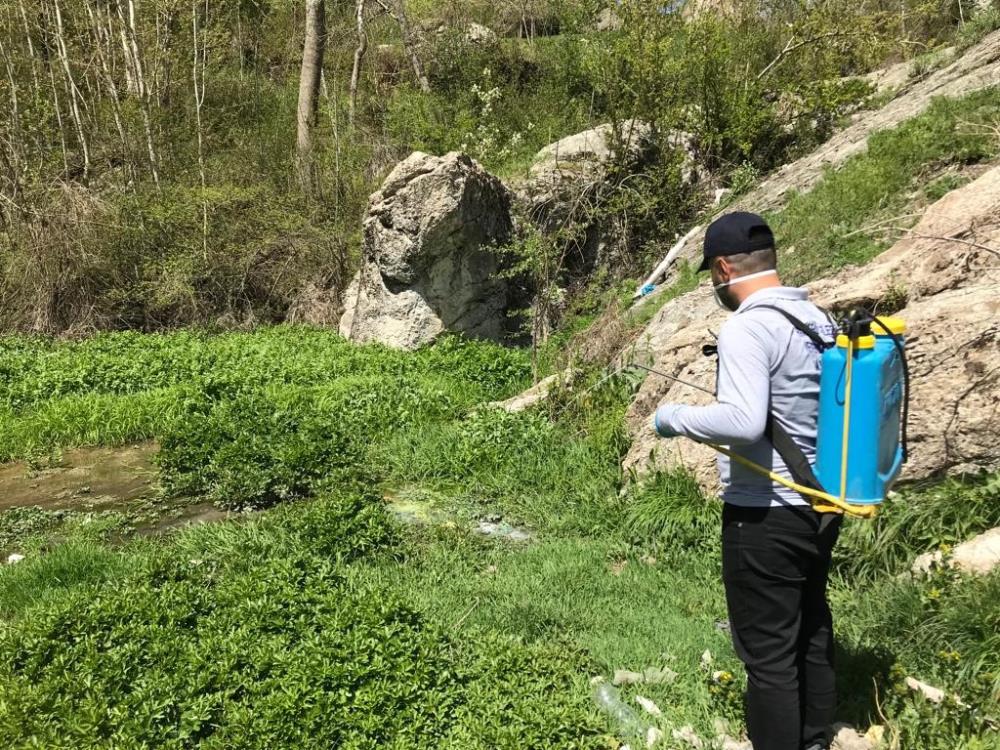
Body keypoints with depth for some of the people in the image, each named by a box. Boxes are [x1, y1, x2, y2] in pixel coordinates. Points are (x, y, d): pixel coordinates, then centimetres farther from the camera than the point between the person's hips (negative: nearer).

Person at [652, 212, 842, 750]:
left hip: (767, 514, -9)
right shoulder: (819, 320, 6)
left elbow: (742, 421, -30)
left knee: (769, 653, 4)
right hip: (821, 504, 9)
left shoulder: (747, 327, -20)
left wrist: (674, 417, -15)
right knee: (811, 633, 23)